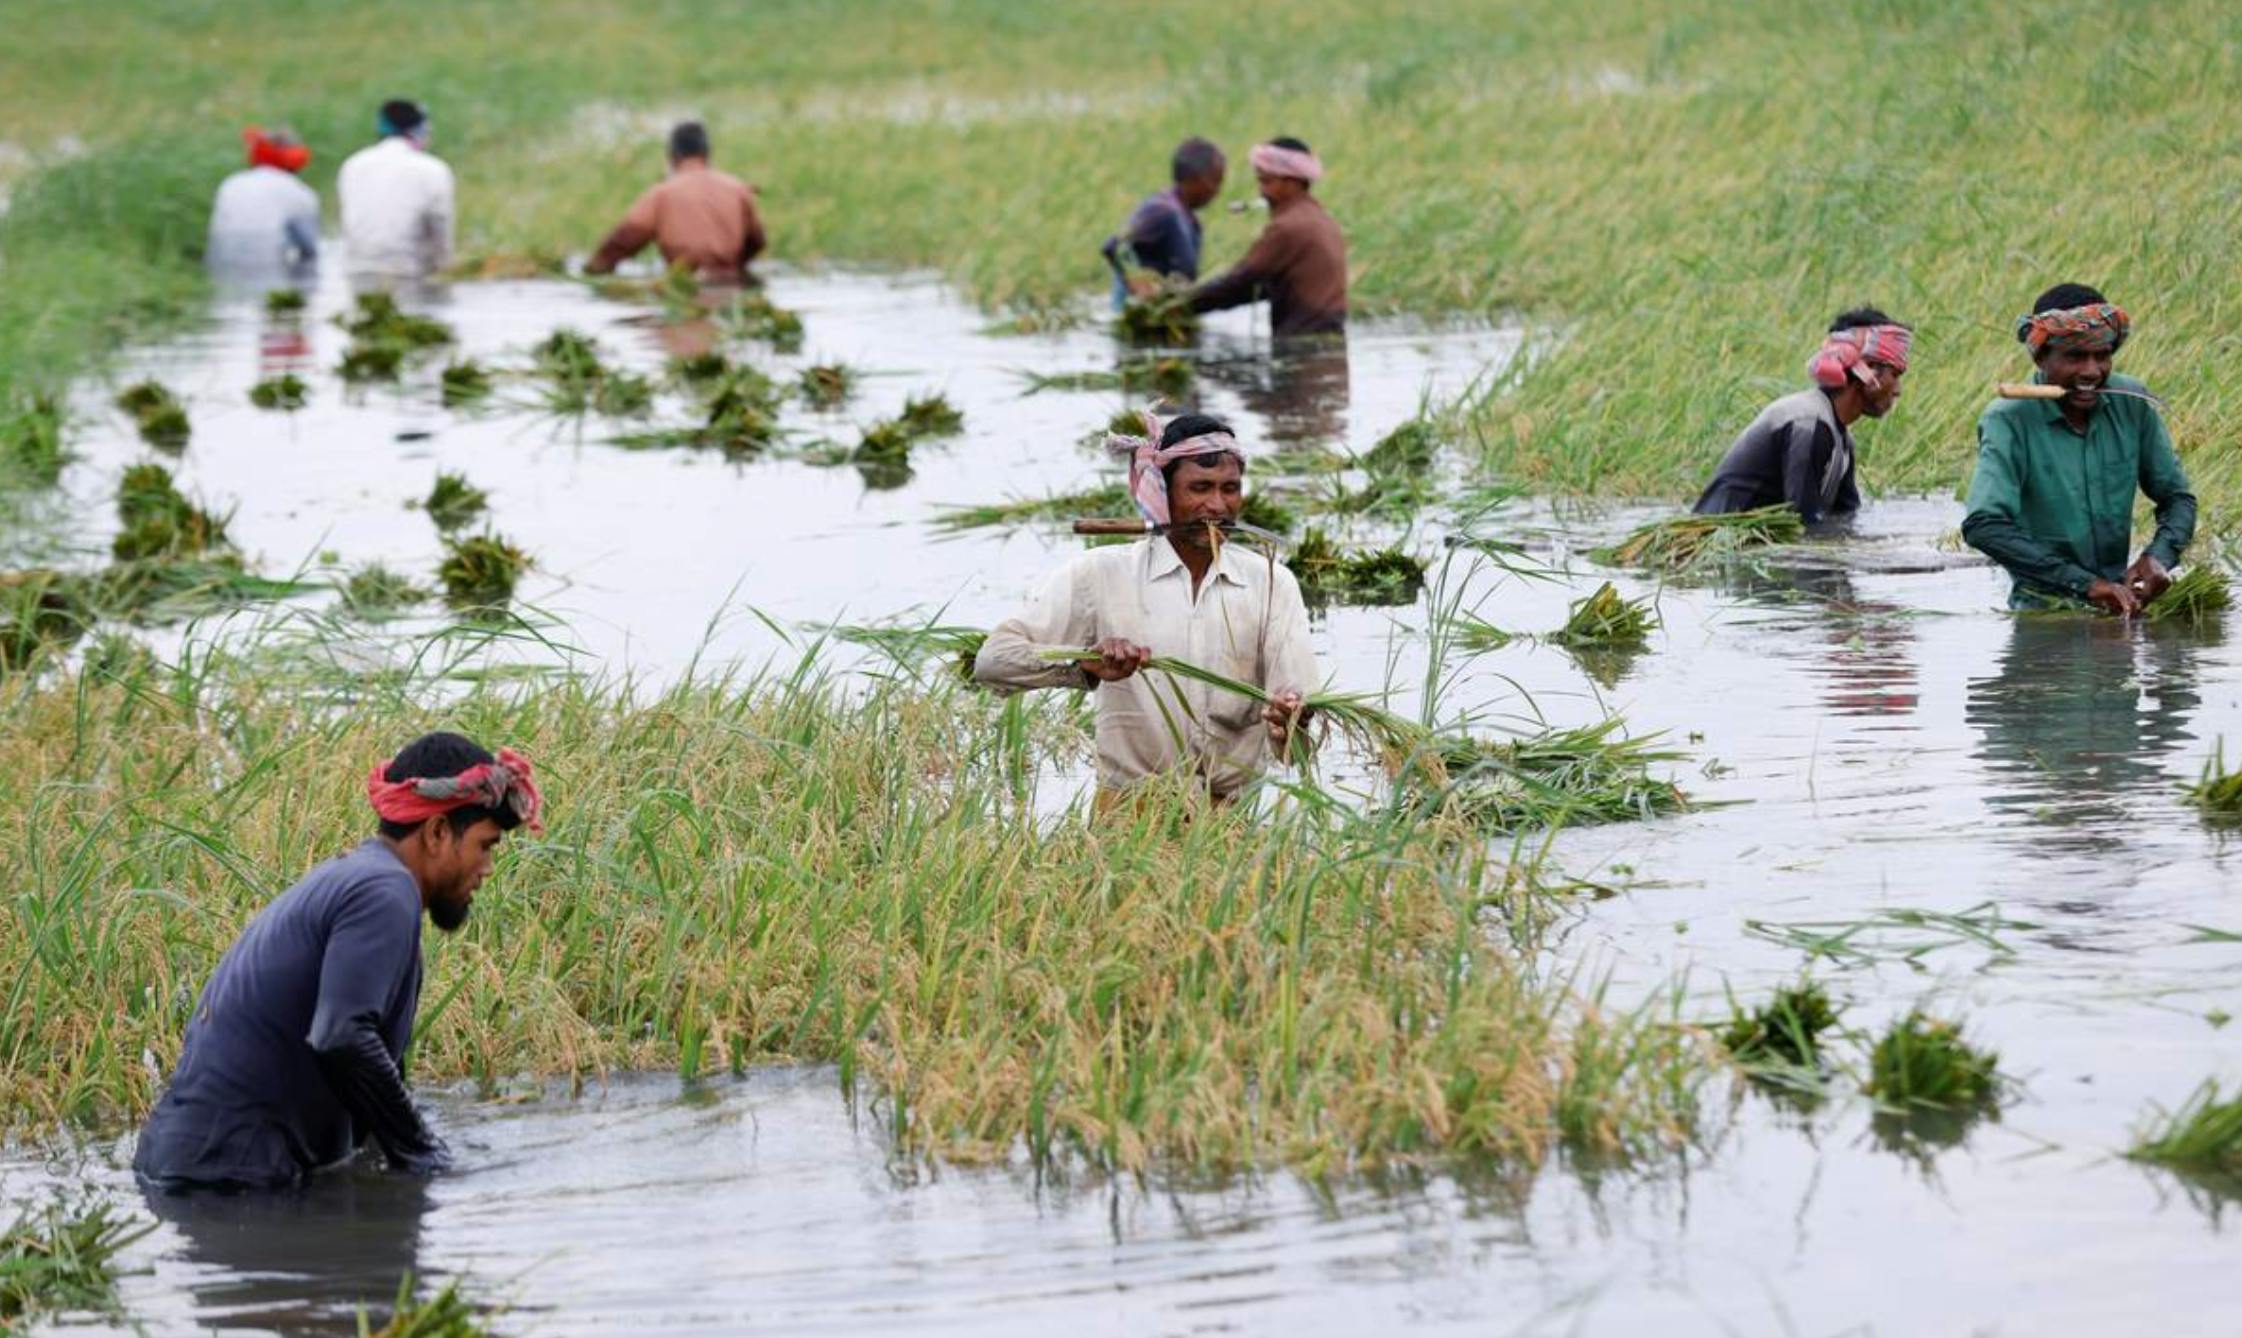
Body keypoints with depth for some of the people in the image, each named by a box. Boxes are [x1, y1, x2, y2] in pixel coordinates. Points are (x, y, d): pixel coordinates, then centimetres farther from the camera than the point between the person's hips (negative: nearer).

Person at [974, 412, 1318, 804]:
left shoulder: (1270, 584, 11)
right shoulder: (1102, 575, 4)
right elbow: (991, 660, -3)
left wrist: (1289, 719, -24)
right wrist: (1084, 664, -21)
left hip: (1233, 812, 2)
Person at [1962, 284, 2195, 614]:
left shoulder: (2132, 403, 4)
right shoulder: (2009, 421, -11)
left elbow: (2177, 498, 14)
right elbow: (1983, 527, -24)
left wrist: (2159, 556, -10)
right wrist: (2085, 584, -28)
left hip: (2118, 604, 5)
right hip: (2043, 608, -5)